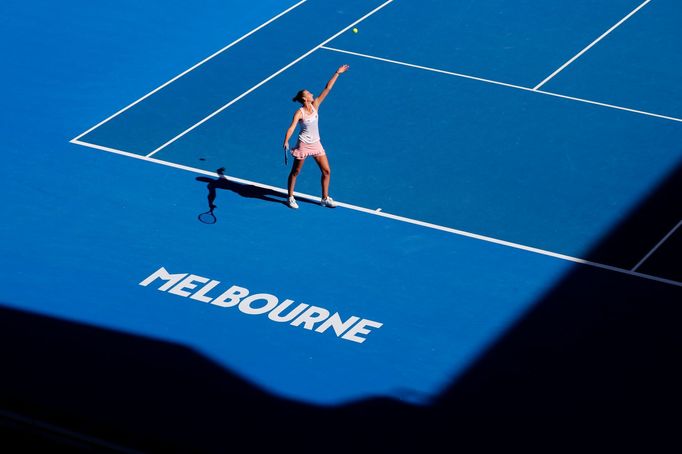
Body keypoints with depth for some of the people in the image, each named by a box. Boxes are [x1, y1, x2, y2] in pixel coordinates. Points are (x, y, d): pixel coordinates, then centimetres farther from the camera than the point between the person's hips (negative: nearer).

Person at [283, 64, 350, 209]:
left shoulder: (315, 105, -3)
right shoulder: (299, 113, -18)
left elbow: (327, 88, -2)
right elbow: (292, 127, -27)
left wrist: (337, 73, -3)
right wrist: (286, 141, -42)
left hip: (316, 144, 6)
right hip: (303, 145, -6)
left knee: (326, 171, 6)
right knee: (295, 172, 8)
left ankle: (325, 198, 19)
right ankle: (291, 198, 22)